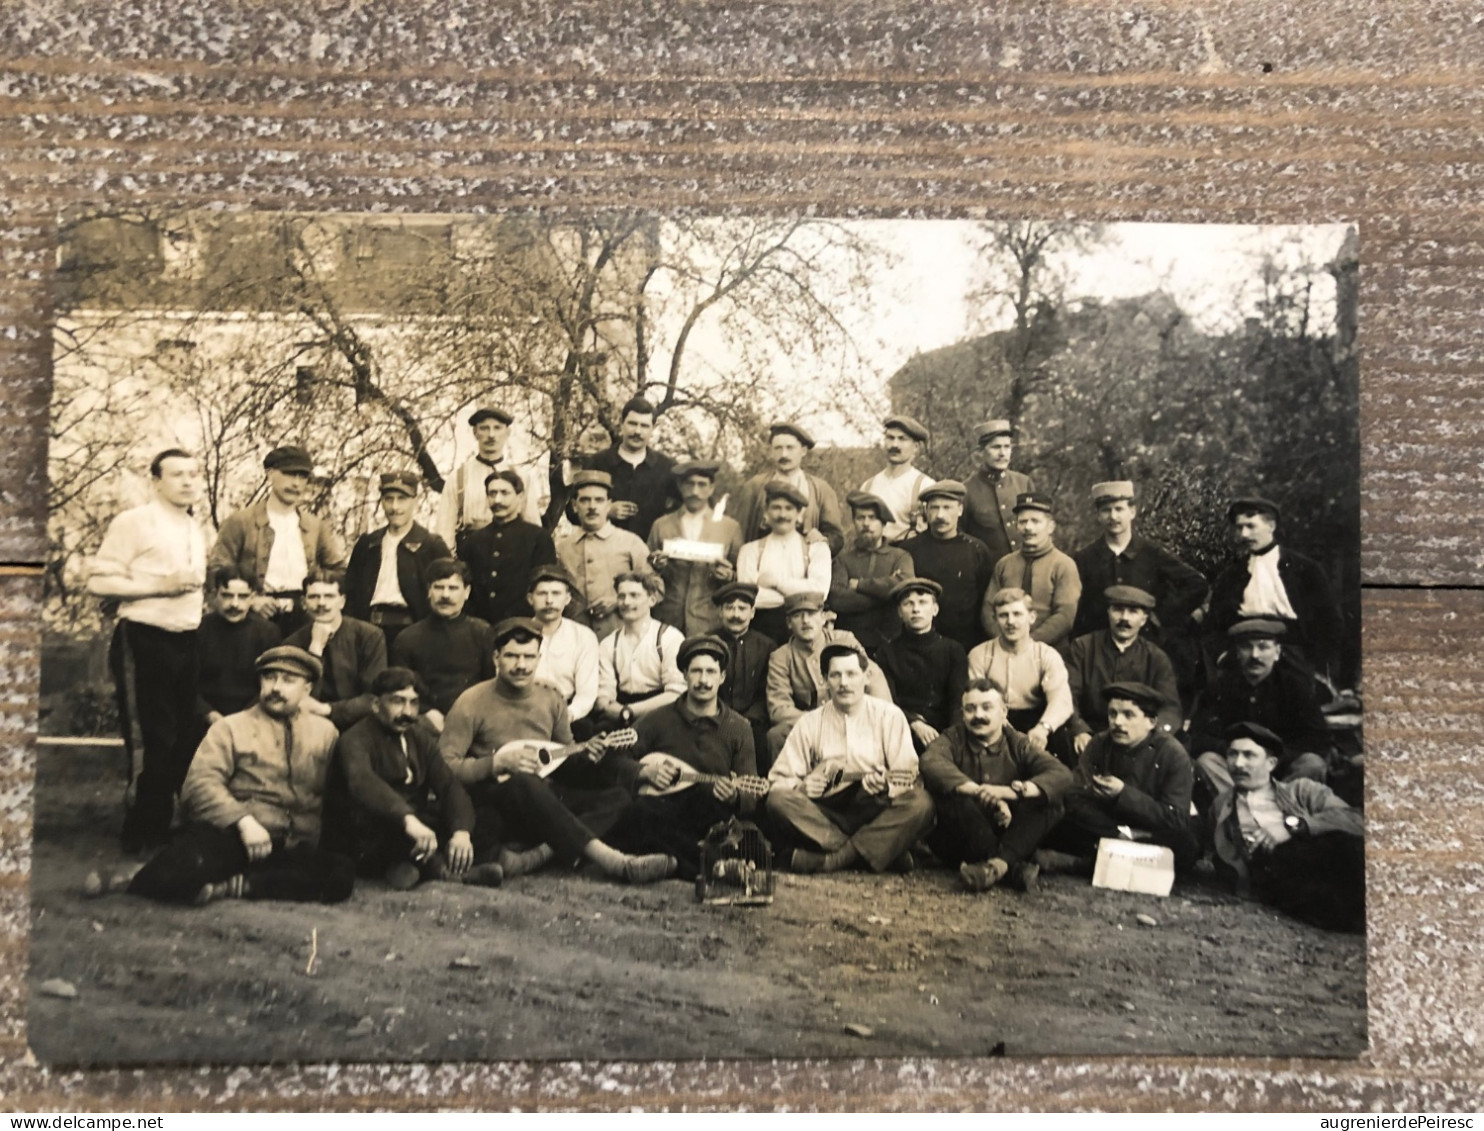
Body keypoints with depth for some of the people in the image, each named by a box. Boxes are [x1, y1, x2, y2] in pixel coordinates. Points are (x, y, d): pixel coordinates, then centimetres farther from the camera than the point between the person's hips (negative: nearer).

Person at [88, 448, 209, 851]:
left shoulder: (197, 530, 14)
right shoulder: (133, 522, -9)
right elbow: (98, 581, -14)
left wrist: (199, 597, 7)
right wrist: (160, 586, -20)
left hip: (186, 641, 7)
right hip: (145, 641, -7)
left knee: (185, 737, 12)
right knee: (151, 741, -2)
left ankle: (169, 826, 25)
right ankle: (144, 835, 11)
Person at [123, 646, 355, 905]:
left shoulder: (325, 732, 19)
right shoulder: (230, 727, 12)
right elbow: (201, 783, -3)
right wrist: (243, 820, -18)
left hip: (294, 846, 3)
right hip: (229, 833, -3)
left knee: (341, 873, -31)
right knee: (185, 868, -38)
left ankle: (233, 886, -25)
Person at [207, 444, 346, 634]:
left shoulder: (317, 527, 15)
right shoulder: (241, 521, 4)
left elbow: (338, 569, 20)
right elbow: (216, 568, 1)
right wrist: (250, 600, -10)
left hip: (304, 618, 3)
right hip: (259, 617, -3)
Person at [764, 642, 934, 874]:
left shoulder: (889, 715, 5)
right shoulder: (809, 722, 9)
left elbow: (907, 775, -1)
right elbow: (779, 778, 6)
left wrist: (885, 784, -23)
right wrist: (801, 786, -16)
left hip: (876, 814, -1)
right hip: (825, 816, 1)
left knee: (920, 804, -29)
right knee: (778, 800, -27)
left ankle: (827, 860, -30)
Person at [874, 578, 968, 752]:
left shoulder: (953, 650, 14)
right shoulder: (888, 652, 12)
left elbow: (960, 700, 2)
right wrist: (915, 723, -18)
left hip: (945, 735, 2)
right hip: (905, 734, -2)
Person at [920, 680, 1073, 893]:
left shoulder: (1017, 744, 3)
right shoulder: (952, 739, -1)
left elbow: (1062, 774, -16)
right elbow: (931, 763, -26)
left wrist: (1013, 791, -35)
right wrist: (978, 791, -41)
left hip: (1007, 837, 2)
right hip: (958, 843, -2)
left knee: (1051, 800, -18)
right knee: (952, 793, -29)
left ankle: (998, 864, -36)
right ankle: (1014, 867, -30)